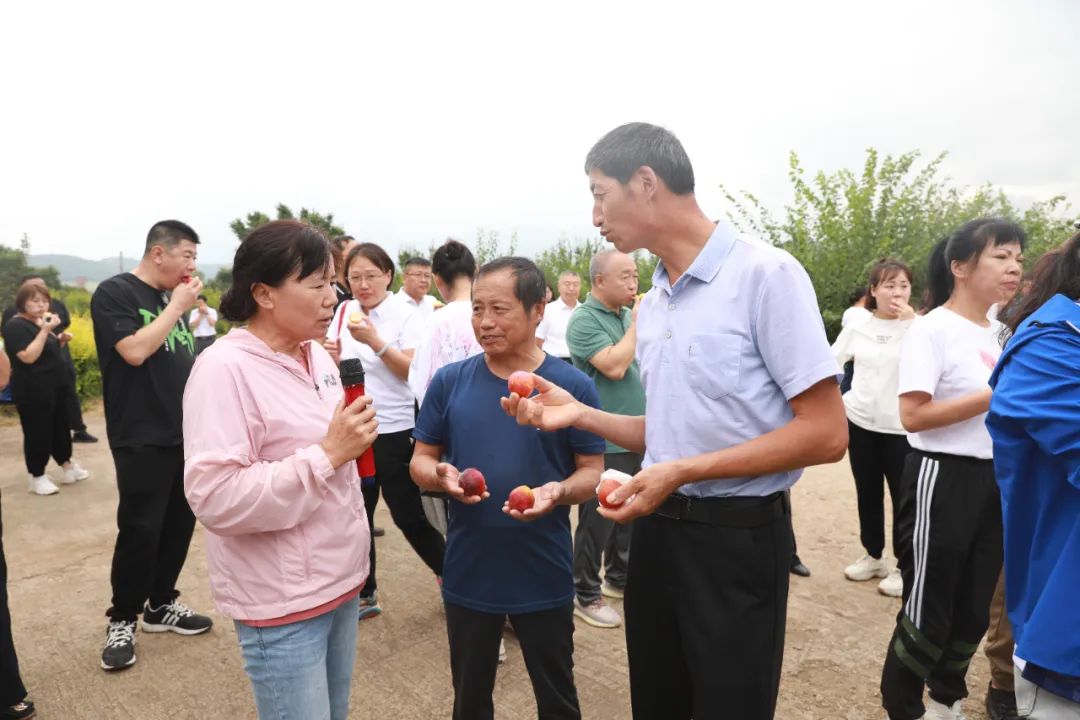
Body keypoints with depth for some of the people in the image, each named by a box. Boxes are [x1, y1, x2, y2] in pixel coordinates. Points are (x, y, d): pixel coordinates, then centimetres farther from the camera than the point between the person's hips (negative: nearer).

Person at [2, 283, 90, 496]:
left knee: (61, 428, 16)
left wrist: (61, 340, 4)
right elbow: (28, 357, -25)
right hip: (32, 393, -9)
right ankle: (36, 477, 12)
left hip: (55, 388, 9)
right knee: (37, 434, 0)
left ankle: (68, 467, 28)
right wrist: (45, 330, -28)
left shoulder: (41, 322, 12)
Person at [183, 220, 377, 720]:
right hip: (283, 603, -7)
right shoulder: (225, 368, -20)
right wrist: (328, 454, -26)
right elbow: (215, 497, -27)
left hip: (340, 580, 8)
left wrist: (353, 442, 2)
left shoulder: (316, 354, 4)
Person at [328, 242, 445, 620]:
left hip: (393, 430, -5)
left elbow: (413, 370, -15)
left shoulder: (405, 316, -8)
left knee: (407, 515, 0)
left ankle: (449, 573, 21)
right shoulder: (343, 311, 6)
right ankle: (364, 593, 28)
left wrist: (374, 341, -24)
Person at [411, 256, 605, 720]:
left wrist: (559, 492, -26)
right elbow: (421, 460, 4)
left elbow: (592, 471, -5)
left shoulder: (572, 385, -9)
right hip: (467, 572, 2)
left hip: (544, 576, -1)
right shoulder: (449, 382, -3)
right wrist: (440, 476, -19)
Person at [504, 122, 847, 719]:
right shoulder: (651, 302, 9)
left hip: (736, 536, -7)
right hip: (656, 530, 7)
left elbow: (825, 434, -17)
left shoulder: (765, 273, -15)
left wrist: (683, 473, -20)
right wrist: (580, 414, 1)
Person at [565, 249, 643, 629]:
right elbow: (613, 366, -24)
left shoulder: (628, 315, 9)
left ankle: (619, 577, 35)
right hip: (604, 439, -8)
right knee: (598, 518, 2)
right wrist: (637, 325, -16)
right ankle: (586, 594, 16)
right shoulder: (584, 320, -13)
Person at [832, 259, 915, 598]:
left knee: (903, 497, 3)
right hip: (860, 421, 3)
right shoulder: (857, 327, 2)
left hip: (901, 426, -3)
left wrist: (914, 320, -23)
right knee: (867, 494, 13)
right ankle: (873, 556, 30)